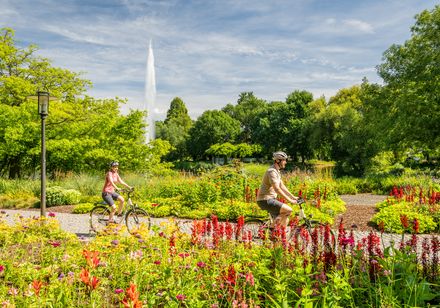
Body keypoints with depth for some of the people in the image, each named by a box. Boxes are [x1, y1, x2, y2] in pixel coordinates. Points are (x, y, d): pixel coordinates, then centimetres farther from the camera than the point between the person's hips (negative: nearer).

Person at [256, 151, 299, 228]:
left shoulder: (277, 171, 15)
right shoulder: (272, 171, -19)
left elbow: (282, 187, 19)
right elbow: (277, 189, -26)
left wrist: (293, 197, 14)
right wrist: (289, 200, -25)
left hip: (270, 200, 10)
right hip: (266, 200, -10)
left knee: (285, 220, 9)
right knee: (288, 210, -17)